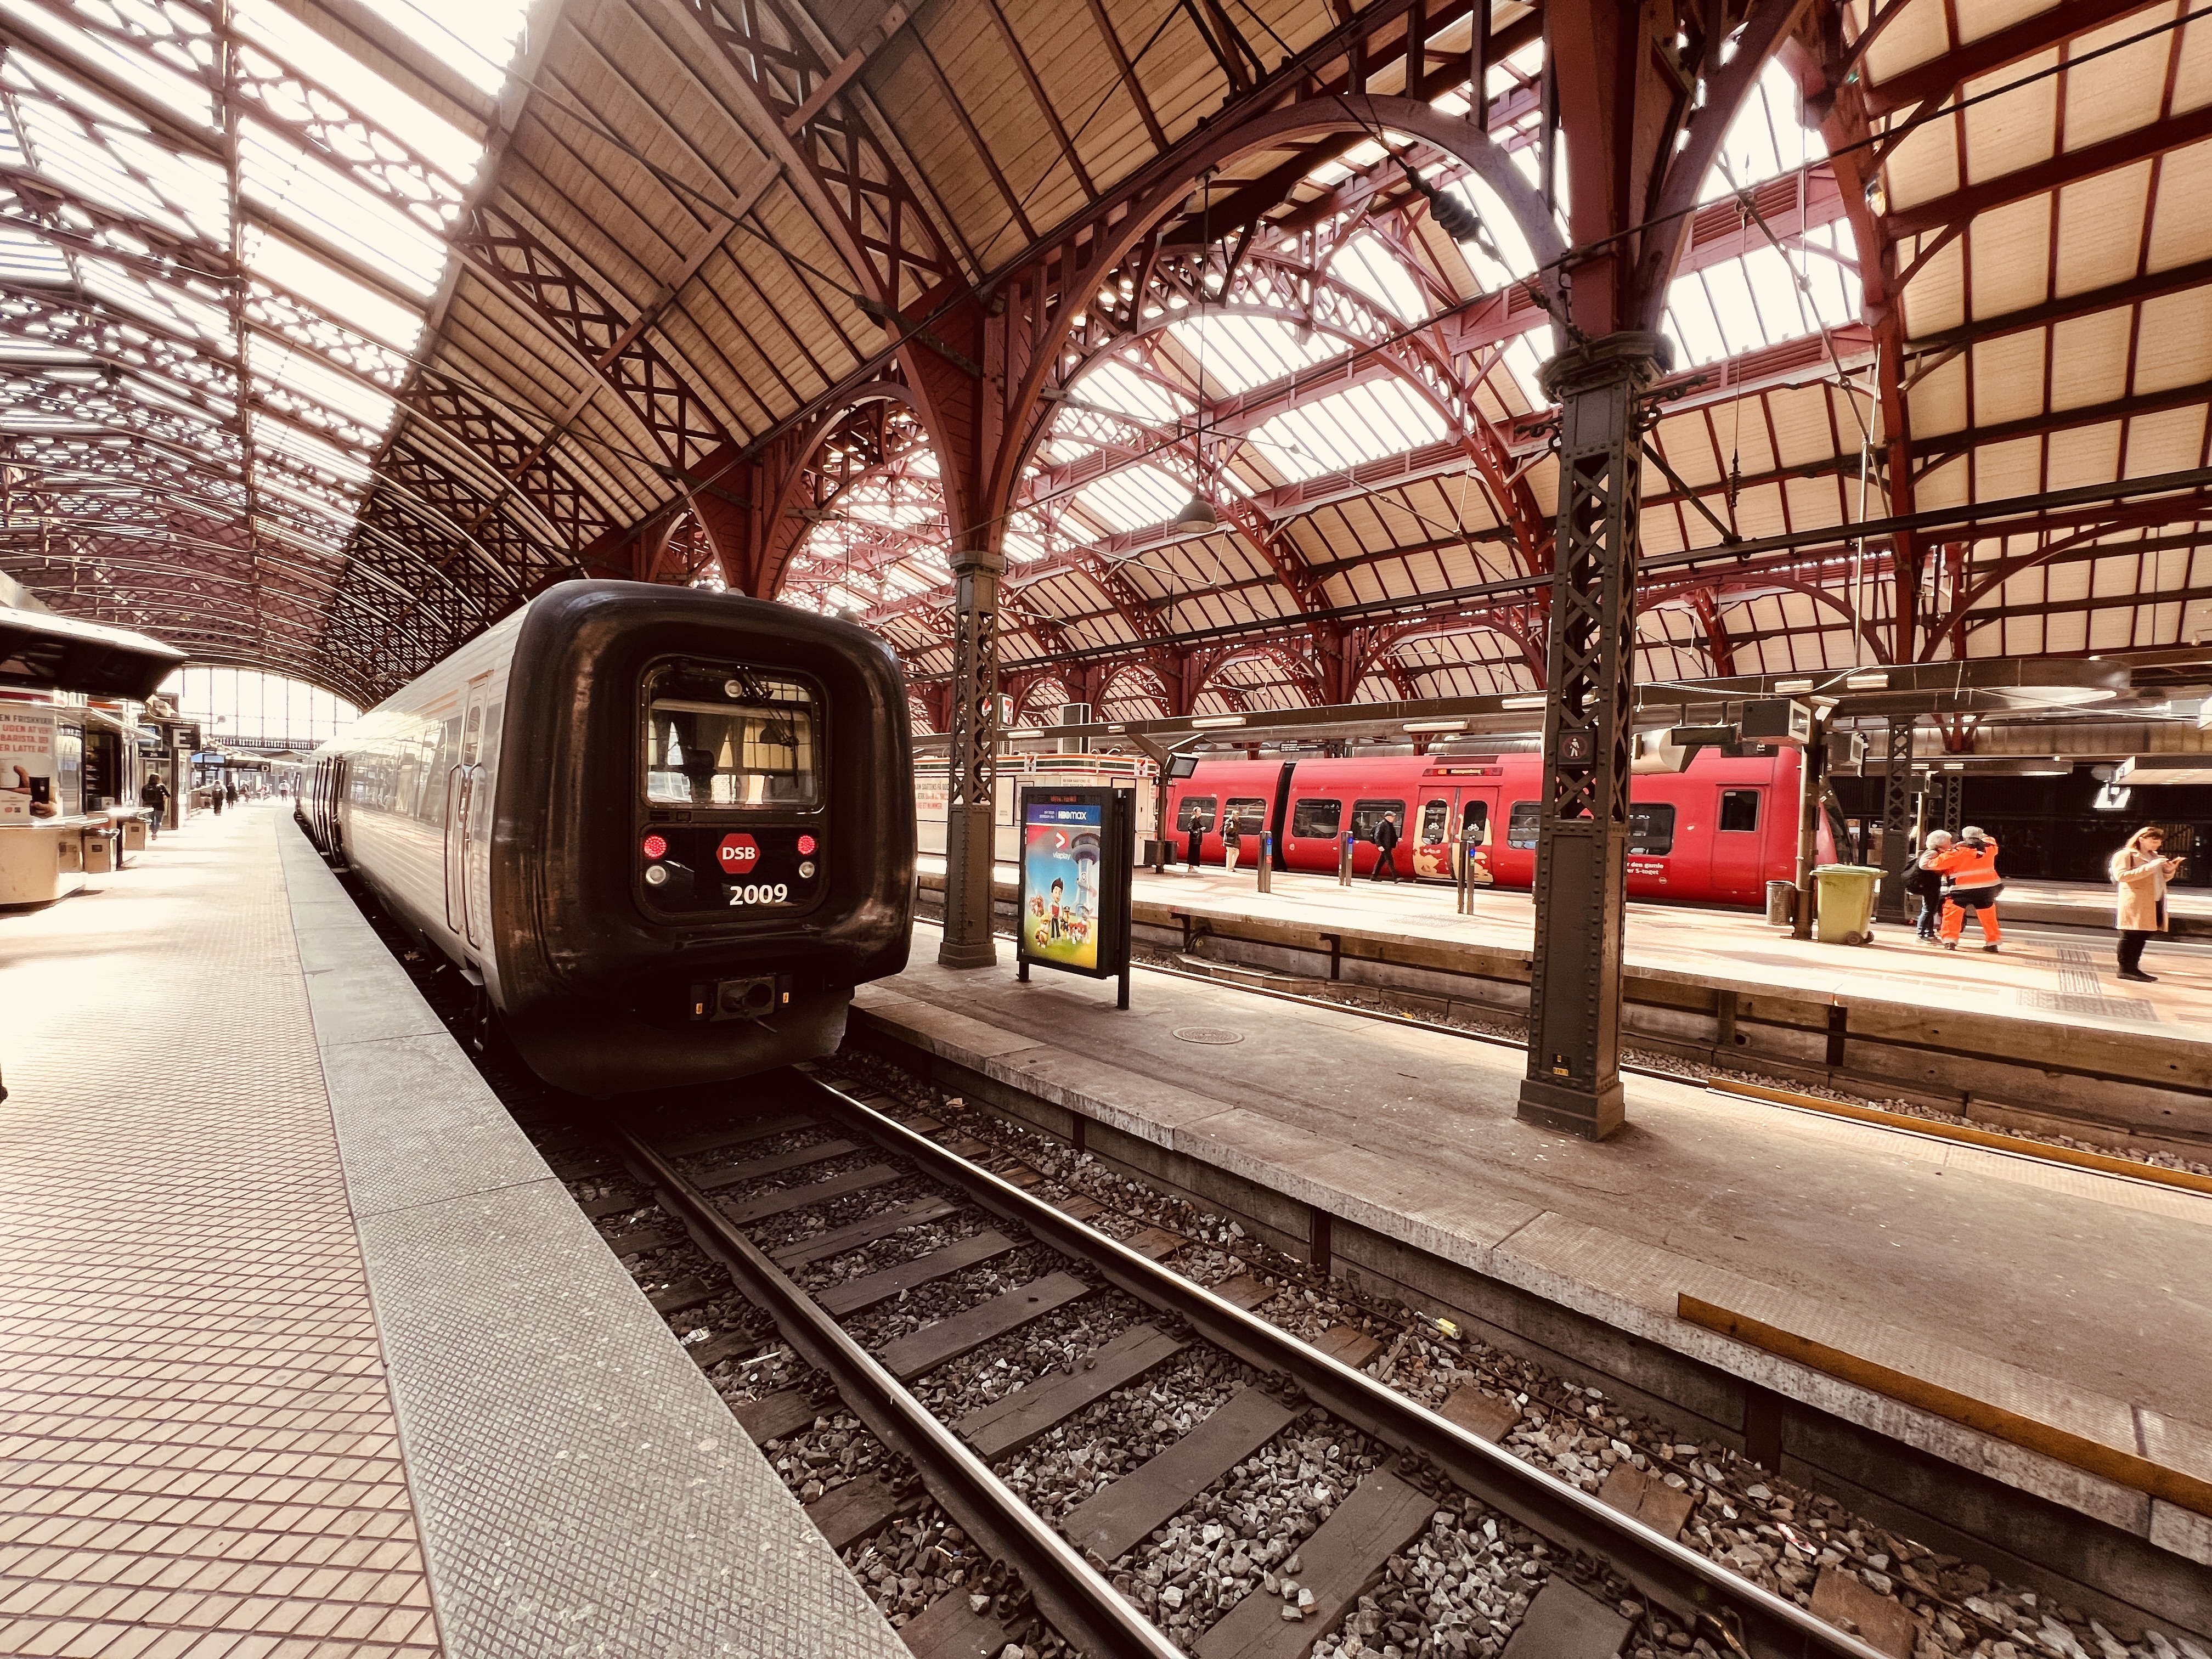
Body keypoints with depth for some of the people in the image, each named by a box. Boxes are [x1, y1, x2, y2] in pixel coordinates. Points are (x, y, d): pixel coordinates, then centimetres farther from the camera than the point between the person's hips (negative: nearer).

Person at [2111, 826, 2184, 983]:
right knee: (2131, 936, -8)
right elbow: (2121, 875, -17)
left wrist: (2170, 870, 7)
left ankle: (2133, 967, 10)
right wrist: (2149, 867, -19)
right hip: (2135, 904, -8)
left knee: (2143, 936, 6)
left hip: (2154, 904, 8)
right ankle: (2125, 969, -7)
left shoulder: (2155, 856, 24)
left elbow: (2162, 879, 29)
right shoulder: (2125, 855, -4)